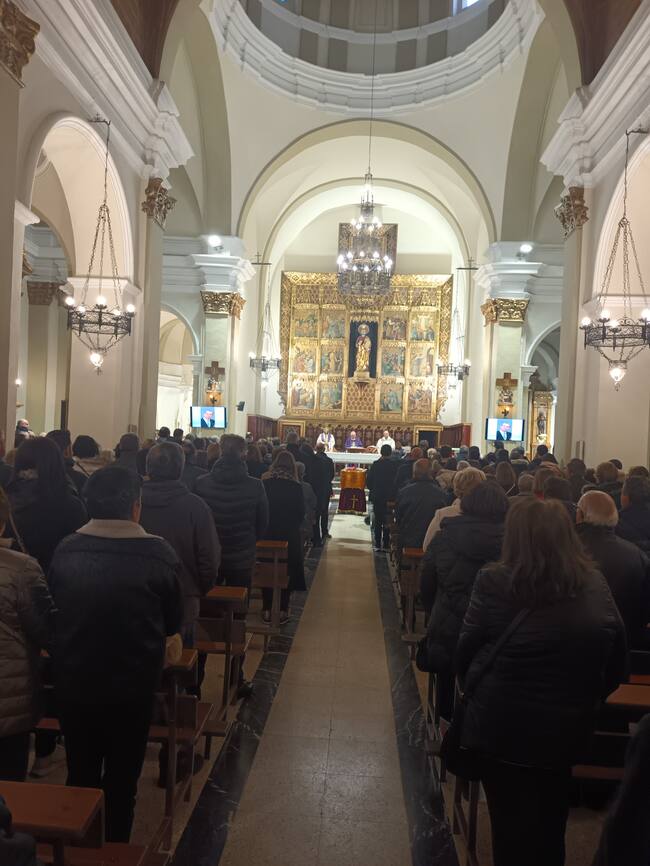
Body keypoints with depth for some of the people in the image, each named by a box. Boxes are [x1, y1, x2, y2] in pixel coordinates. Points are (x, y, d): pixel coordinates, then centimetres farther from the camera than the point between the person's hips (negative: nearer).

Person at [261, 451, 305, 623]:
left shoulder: (264, 482, -8)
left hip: (267, 534, 1)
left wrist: (262, 527, 12)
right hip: (289, 535, -1)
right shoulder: (295, 486, -10)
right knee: (286, 570, 10)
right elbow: (301, 513, -5)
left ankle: (267, 609, 18)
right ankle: (282, 610, 13)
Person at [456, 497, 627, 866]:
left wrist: (471, 689, 9)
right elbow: (617, 665, 2)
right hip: (569, 728, 4)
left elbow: (466, 651, -11)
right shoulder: (596, 584, -7)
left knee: (511, 825, 17)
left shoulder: (494, 581, -19)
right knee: (550, 827, 28)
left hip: (502, 725, -3)